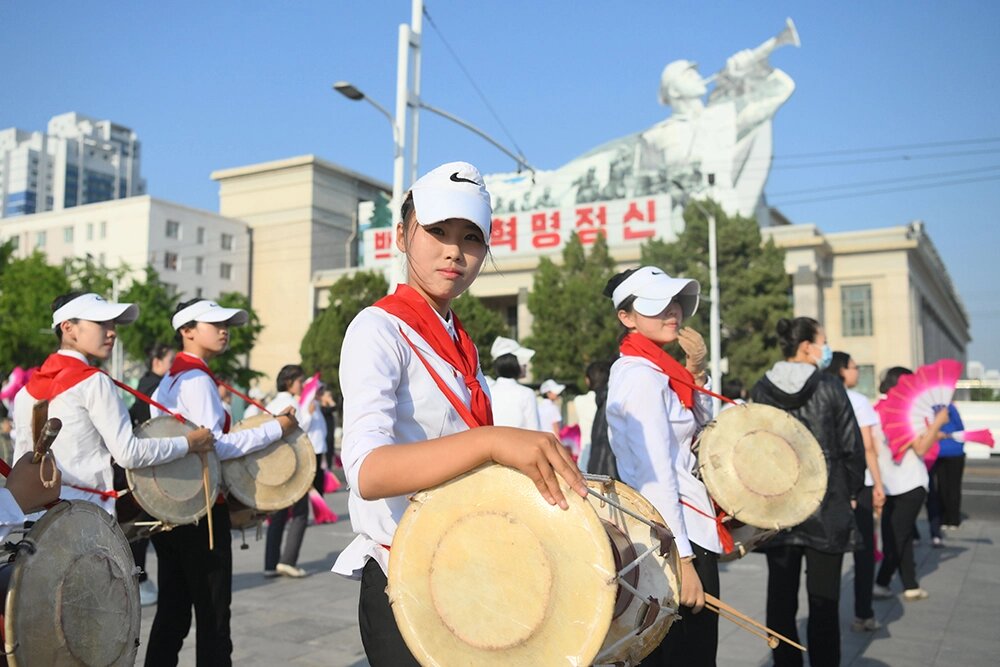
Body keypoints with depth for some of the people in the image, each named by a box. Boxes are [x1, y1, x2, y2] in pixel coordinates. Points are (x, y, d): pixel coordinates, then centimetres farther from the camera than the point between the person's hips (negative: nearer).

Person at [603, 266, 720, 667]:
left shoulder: (655, 370, 11)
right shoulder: (641, 376, -17)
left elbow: (700, 434, 20)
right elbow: (656, 475, -23)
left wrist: (695, 372, 5)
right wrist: (683, 560, -24)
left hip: (683, 529, 10)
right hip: (678, 534, -10)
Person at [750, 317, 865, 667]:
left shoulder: (761, 391, 0)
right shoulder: (829, 387, -7)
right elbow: (852, 446, -5)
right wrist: (851, 493, 8)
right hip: (826, 507, -2)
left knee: (780, 598, 10)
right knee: (823, 600, 6)